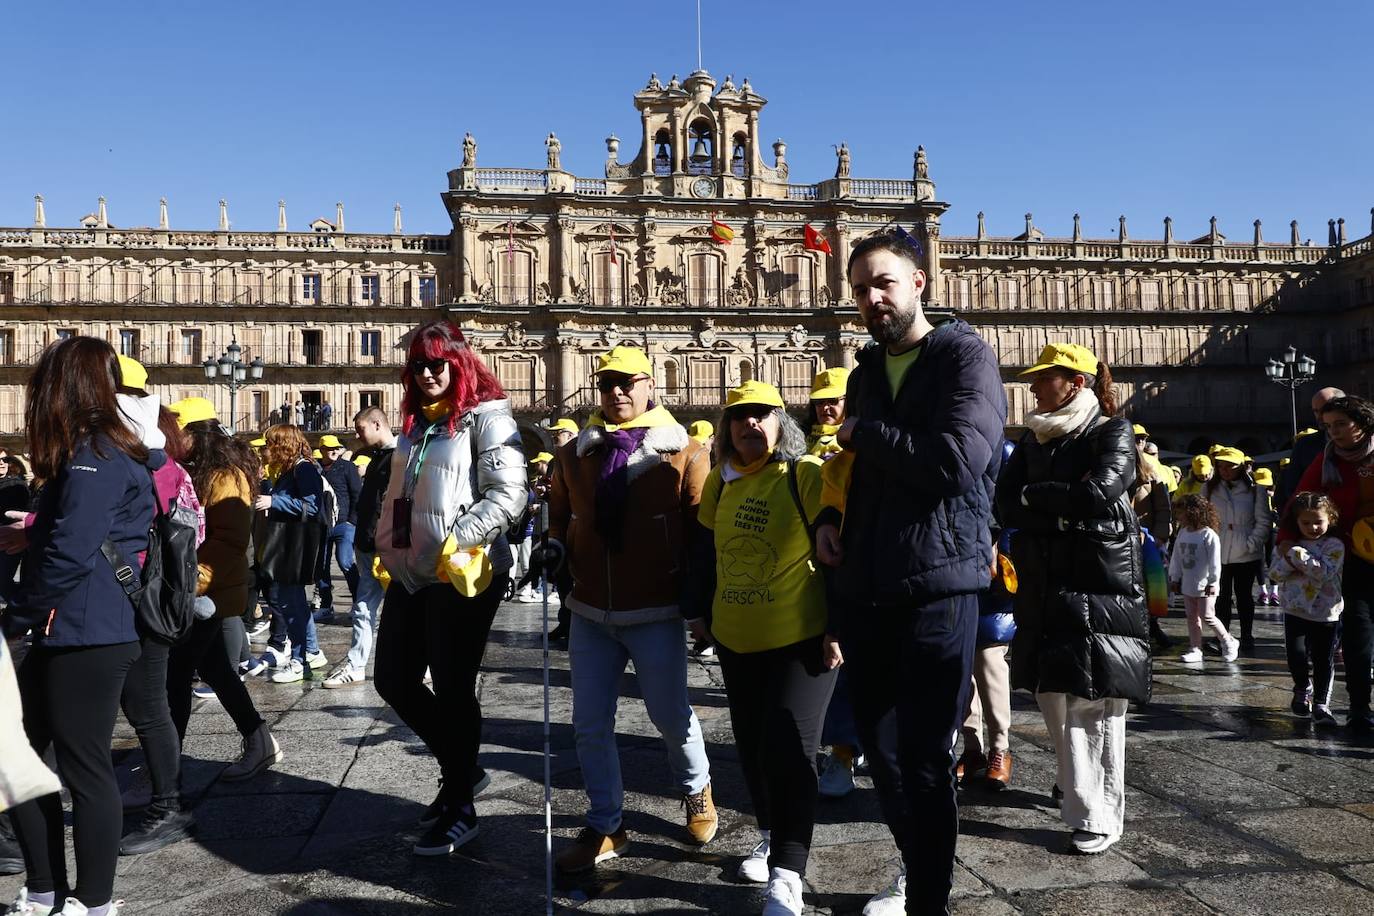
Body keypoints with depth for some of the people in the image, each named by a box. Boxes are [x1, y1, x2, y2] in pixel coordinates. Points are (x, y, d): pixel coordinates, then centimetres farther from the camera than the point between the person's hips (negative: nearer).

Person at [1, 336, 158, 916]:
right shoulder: (95, 452, 16)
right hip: (68, 635, 10)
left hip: (87, 638, -10)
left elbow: (70, 555, -20)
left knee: (83, 767, 0)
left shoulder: (95, 456, -15)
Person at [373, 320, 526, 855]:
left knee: (453, 687, 1)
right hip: (410, 574, 8)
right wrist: (387, 547, 13)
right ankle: (460, 767, 32)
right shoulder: (415, 423, 17)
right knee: (394, 680, 12)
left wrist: (451, 543, -20)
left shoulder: (486, 417, -7)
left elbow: (507, 495, -16)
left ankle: (460, 808, 18)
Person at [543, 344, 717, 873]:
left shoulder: (682, 452, -5)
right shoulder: (575, 453, 5)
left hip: (656, 614, -3)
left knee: (671, 715, 9)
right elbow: (559, 512, 17)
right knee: (590, 723, 7)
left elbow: (703, 526, -4)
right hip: (590, 613, 4)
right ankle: (605, 827, 25)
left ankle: (696, 789, 41)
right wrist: (554, 548, -3)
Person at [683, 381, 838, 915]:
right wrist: (700, 611, 16)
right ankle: (771, 837, 36)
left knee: (789, 751, -7)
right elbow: (707, 551, 16)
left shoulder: (807, 475, -12)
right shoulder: (719, 482, 6)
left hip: (801, 640, -6)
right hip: (735, 640, 6)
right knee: (752, 747, 16)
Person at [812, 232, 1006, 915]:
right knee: (882, 754, 15)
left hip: (935, 590, -7)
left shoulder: (965, 356, -6)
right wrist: (828, 517, 7)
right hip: (863, 592, 7)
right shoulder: (865, 373, 15)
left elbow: (959, 460, -22)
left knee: (925, 763, 0)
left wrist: (862, 434, -10)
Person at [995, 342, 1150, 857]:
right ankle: (1079, 786, 25)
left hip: (1101, 582, -5)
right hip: (1045, 586, 5)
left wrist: (1036, 496, -6)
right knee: (1053, 694, 6)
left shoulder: (1112, 432, -1)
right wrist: (1067, 507, -10)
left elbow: (1101, 491, -18)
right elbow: (1006, 505, 3)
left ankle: (1099, 815, 4)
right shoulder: (1033, 439, 14)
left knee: (1095, 701, -4)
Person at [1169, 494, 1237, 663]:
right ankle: (1195, 649, 18)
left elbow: (1215, 561, -15)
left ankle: (1229, 642, 15)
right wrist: (1175, 578, 13)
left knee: (1207, 617, -6)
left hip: (1204, 585, -7)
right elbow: (1176, 557, 11)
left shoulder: (1208, 535, -16)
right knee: (1192, 617, 10)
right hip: (1188, 584, 7)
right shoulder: (1182, 532, 5)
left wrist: (1212, 582, -14)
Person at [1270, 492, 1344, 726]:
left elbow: (1325, 572, -22)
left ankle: (1321, 703, 15)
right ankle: (1303, 689, 27)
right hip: (1295, 610, 2)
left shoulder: (1334, 546, -6)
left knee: (1324, 660, 3)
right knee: (1296, 655, -1)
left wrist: (1299, 556, -22)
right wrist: (1289, 561, -18)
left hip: (1325, 614, -2)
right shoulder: (1292, 544, 6)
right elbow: (1275, 574, 0)